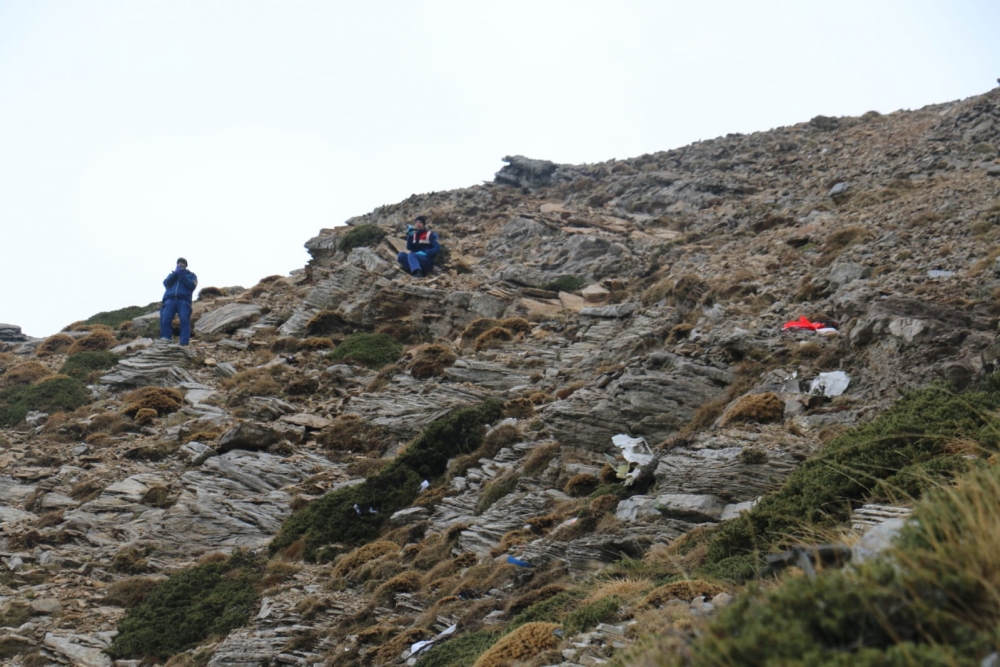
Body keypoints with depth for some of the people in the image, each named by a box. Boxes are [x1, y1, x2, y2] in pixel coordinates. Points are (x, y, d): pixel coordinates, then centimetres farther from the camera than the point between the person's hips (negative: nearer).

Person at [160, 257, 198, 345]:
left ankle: (185, 341, -25)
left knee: (184, 319, -20)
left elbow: (192, 286, 3)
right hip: (170, 299, 2)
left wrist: (182, 276, -2)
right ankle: (165, 340, -16)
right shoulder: (172, 274, 31)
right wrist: (175, 274, 2)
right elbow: (166, 283, 11)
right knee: (165, 319, -16)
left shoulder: (191, 275, 23)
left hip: (184, 300, -2)